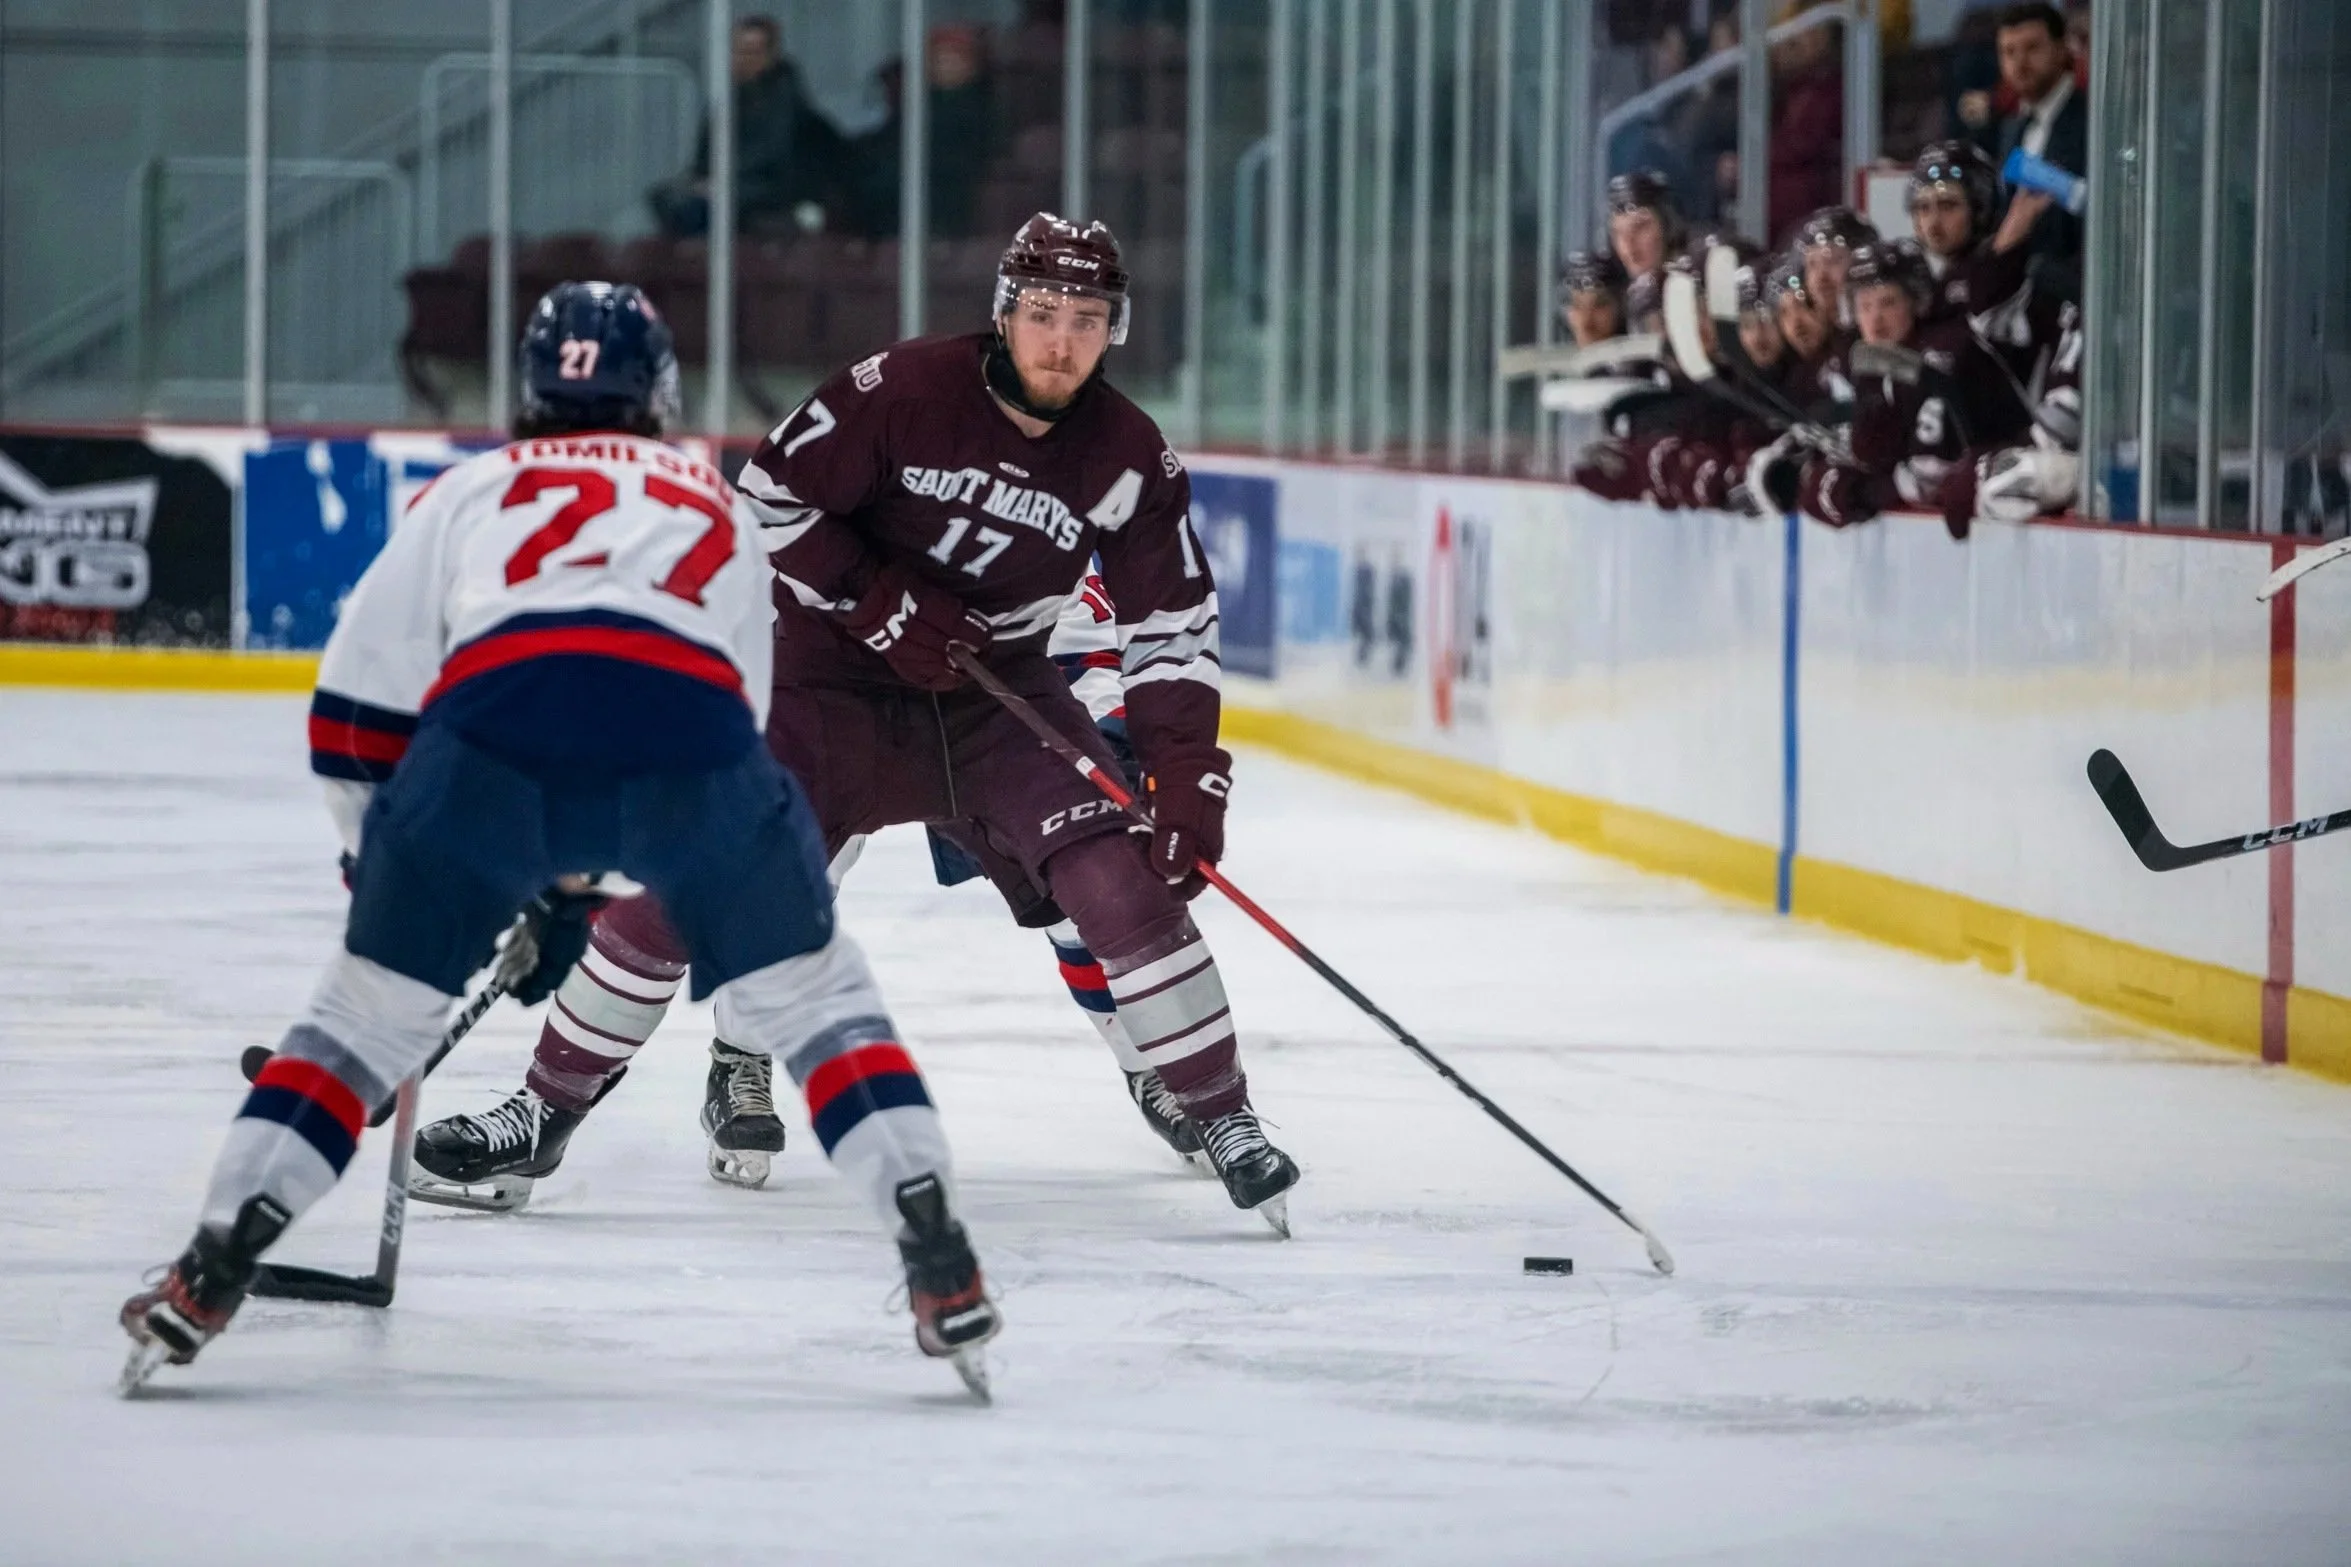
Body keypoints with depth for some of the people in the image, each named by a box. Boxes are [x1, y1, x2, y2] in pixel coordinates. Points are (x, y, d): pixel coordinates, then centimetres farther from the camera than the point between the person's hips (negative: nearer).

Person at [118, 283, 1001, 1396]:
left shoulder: (470, 491, 33)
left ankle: (212, 1274, 7)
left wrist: (388, 869, 40)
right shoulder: (718, 510, 37)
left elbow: (354, 712, 26)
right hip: (691, 737, 0)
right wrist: (586, 889, 43)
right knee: (810, 993, 19)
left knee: (372, 1008, 17)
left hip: (491, 727, 0)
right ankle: (939, 1263, 4)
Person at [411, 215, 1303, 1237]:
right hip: (835, 672, -2)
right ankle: (549, 1106, 3)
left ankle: (1221, 1119, -5)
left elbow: (1173, 627, -4)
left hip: (997, 691, 2)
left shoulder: (1129, 459, -9)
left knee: (1121, 874, -18)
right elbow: (770, 494, -12)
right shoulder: (906, 391, -18)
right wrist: (879, 601, -19)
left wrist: (1187, 772, -15)